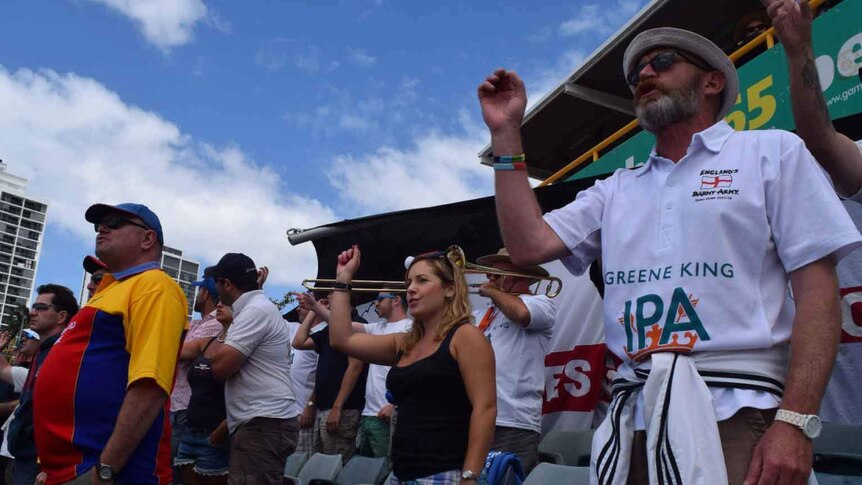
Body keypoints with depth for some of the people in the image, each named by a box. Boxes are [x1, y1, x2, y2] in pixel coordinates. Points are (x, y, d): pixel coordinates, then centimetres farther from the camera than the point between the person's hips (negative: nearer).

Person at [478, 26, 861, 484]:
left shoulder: (772, 152, 7)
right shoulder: (616, 190, 18)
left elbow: (817, 290, -2)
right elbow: (529, 245, 6)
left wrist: (795, 421, -13)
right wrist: (506, 133, 7)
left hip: (737, 413, -3)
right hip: (635, 418, 4)